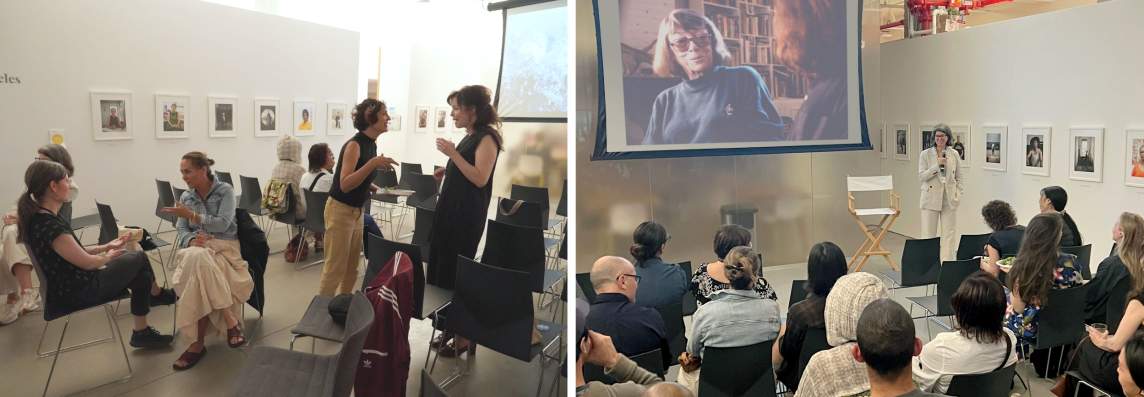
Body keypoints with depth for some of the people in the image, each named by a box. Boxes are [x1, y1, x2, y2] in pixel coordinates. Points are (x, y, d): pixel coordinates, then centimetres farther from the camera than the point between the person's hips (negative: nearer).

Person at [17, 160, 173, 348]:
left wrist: (106, 246, 10)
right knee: (139, 258, 6)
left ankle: (142, 332, 18)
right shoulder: (48, 225, -29)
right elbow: (87, 262, -20)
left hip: (70, 286, 9)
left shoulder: (39, 218, 2)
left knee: (141, 276, 10)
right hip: (76, 293, -9)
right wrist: (107, 257, 0)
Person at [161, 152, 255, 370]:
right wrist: (191, 240, -14)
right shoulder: (186, 196, 15)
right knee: (198, 261, -36)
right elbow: (181, 231, 9)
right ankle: (230, 321, -32)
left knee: (200, 264, -36)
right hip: (195, 248, 3)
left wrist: (191, 215, -16)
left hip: (223, 246, -3)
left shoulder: (225, 190, 0)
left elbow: (223, 223, -12)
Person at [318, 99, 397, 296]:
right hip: (340, 211, -8)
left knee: (352, 269, 14)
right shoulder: (354, 145, -20)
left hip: (357, 211, 8)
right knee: (335, 269, -3)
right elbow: (345, 184, -29)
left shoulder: (371, 144, 6)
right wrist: (373, 164, -36)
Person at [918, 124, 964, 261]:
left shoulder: (954, 154, 6)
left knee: (949, 234, 4)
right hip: (931, 199, -2)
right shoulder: (925, 154, -1)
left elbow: (959, 177, 13)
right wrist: (937, 165, -16)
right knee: (929, 235, 1)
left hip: (950, 200, 2)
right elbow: (921, 176, -8)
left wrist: (959, 193, 3)